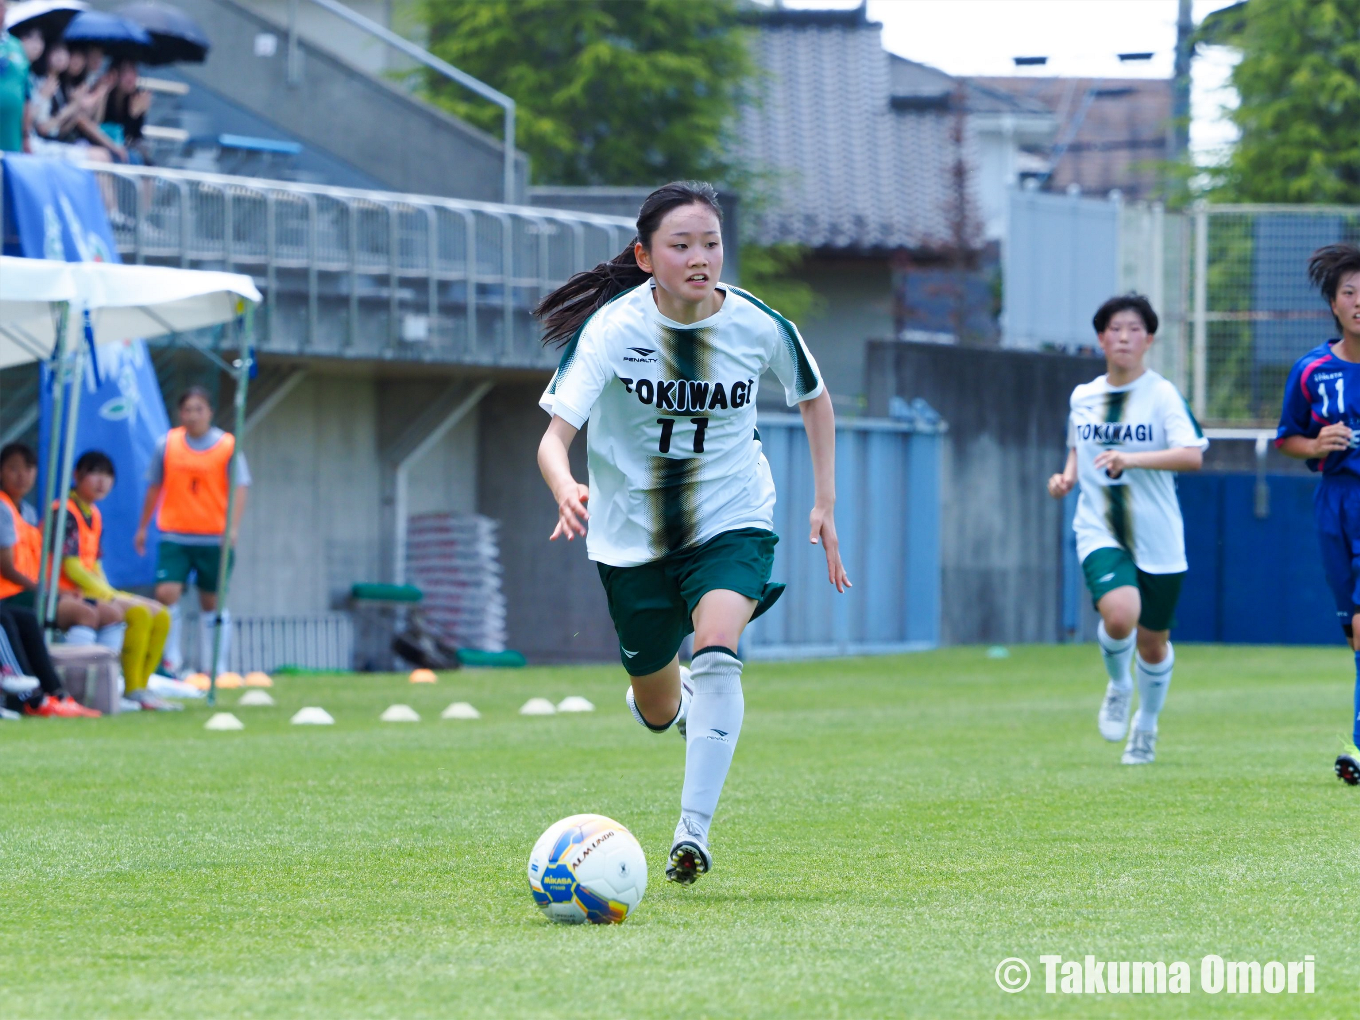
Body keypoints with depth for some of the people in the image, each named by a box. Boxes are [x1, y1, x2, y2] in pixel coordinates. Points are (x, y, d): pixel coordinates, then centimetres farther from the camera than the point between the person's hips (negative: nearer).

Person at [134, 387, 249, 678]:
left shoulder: (228, 445, -1)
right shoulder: (168, 444, 4)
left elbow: (240, 488, -4)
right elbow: (154, 487, 14)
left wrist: (233, 526, -18)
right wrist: (143, 527, 17)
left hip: (214, 538, -1)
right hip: (174, 536, 1)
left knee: (212, 601, 5)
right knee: (166, 592, -13)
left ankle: (213, 665, 15)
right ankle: (172, 658, 1)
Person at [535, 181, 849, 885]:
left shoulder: (759, 326, -12)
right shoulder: (611, 329, -18)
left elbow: (814, 399, 10)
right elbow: (555, 436, -26)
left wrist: (825, 503, 7)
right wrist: (566, 491, -48)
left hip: (732, 523, 0)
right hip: (634, 532, 1)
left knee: (715, 655, -29)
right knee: (658, 712, 14)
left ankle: (693, 832, -25)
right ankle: (669, 696, 53)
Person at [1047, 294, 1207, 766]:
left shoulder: (1163, 394, -6)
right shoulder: (1082, 397, 7)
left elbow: (1192, 456, -17)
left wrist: (1132, 459, -28)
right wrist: (1067, 476, 6)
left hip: (1157, 537, -1)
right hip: (1099, 532, 1)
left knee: (1153, 642, 10)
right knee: (1120, 613, -27)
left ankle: (1146, 728, 35)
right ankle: (1119, 686, 5)